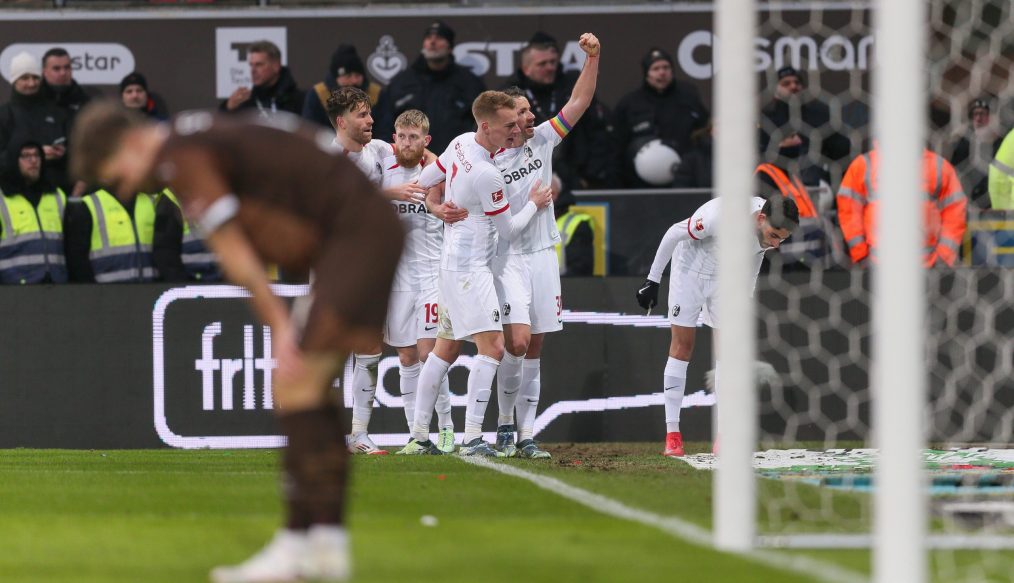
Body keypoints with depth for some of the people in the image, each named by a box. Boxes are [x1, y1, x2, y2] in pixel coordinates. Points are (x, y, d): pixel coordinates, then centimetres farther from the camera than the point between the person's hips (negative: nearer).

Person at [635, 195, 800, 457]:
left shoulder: (773, 230, -19)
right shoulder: (719, 216, -37)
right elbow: (674, 234, -21)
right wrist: (653, 280, -14)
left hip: (726, 278, 5)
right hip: (690, 271, -5)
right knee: (682, 346, -4)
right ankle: (672, 434, -2)